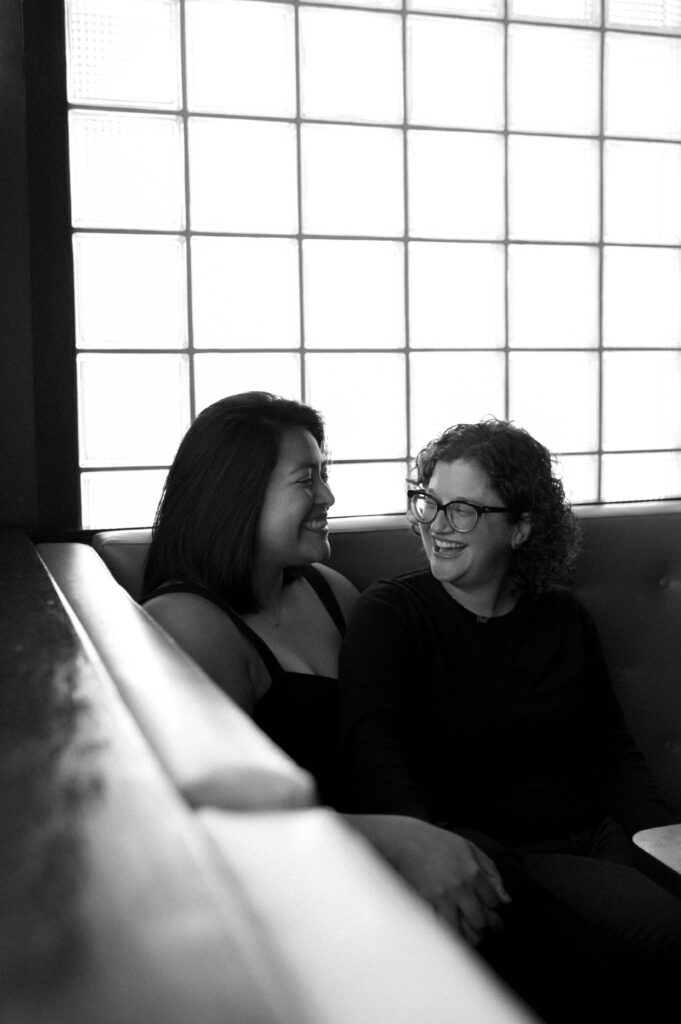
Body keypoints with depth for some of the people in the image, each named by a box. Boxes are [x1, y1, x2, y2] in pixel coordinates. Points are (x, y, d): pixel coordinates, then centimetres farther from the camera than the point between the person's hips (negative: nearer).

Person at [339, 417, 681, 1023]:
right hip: (491, 854, -5)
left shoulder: (563, 618, 15)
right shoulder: (390, 614, 1)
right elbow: (370, 735, -17)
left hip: (593, 839, 6)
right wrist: (421, 836, -37)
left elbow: (612, 749, 17)